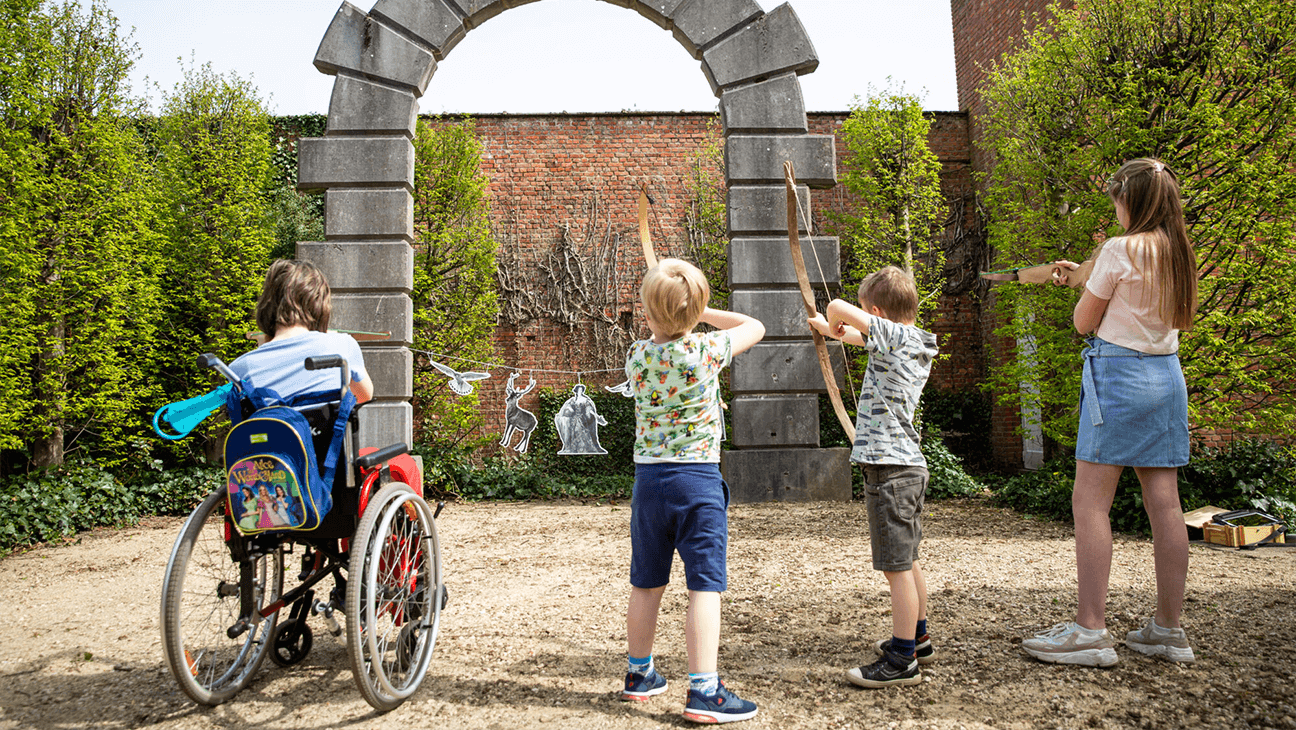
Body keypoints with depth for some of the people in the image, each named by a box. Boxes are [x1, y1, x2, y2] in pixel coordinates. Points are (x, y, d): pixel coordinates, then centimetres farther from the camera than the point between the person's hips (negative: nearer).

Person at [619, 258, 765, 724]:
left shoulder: (637, 357, -2)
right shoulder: (706, 351, -12)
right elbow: (755, 327, 6)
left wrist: (667, 321, 22)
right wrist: (701, 314, 10)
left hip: (648, 479, 4)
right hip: (698, 479, -4)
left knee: (647, 584, 15)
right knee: (705, 585, 0)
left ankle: (640, 674, 31)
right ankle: (703, 690, 1)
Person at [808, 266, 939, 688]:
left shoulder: (895, 336, -14)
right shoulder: (914, 344, 13)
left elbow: (838, 308, -22)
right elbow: (863, 338, 31)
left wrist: (832, 326, 0)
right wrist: (831, 328, 44)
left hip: (889, 468, -10)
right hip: (908, 465, 10)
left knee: (897, 566, -5)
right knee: (906, 562, 21)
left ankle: (902, 661, 2)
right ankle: (917, 639, 35)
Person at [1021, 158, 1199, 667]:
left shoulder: (1120, 249, -11)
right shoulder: (1177, 253, 11)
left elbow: (1084, 320, -4)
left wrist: (1088, 284, 14)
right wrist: (1088, 277, 31)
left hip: (1118, 372, -8)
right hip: (1167, 376, 8)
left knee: (1089, 501, -5)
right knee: (1164, 503, 8)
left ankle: (1090, 630, -5)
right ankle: (1168, 629, 15)